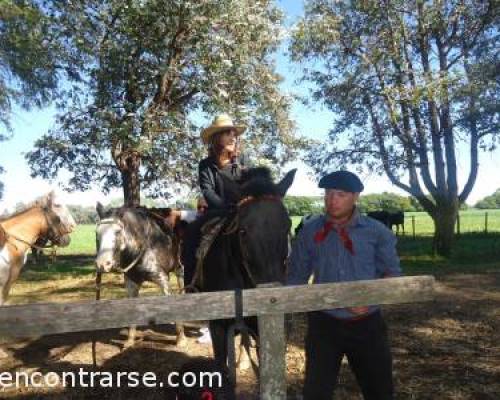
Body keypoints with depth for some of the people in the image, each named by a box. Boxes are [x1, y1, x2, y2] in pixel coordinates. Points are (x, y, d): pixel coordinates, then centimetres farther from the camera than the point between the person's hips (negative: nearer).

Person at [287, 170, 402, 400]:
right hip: (324, 322, 0)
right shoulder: (310, 230, -2)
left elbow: (392, 272, 2)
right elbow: (296, 276, 5)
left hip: (366, 323, 0)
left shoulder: (376, 232, -4)